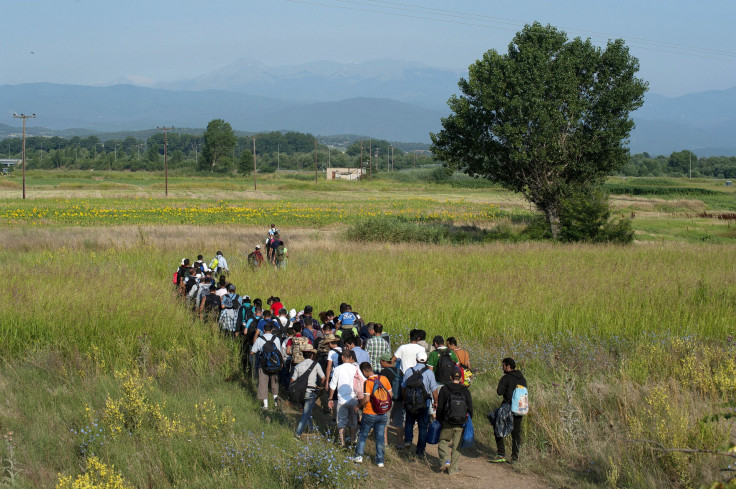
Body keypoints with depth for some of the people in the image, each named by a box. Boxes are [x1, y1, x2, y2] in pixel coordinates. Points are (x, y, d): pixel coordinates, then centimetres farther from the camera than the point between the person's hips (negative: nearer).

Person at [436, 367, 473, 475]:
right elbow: (470, 408, 3)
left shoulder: (444, 389, -4)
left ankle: (446, 459, -9)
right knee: (457, 446, 10)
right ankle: (453, 469, 10)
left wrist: (439, 420, 7)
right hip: (460, 425, 2)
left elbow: (440, 407, -4)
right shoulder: (466, 391, 2)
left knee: (443, 441, 16)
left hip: (447, 423, -2)